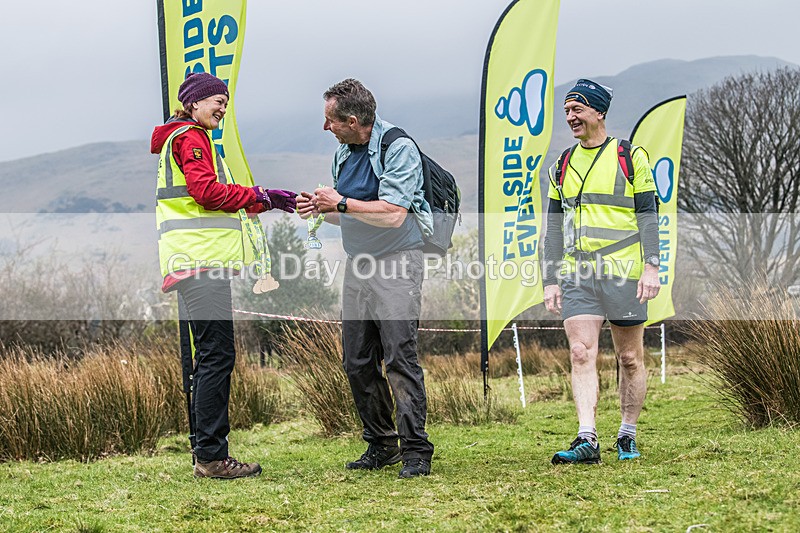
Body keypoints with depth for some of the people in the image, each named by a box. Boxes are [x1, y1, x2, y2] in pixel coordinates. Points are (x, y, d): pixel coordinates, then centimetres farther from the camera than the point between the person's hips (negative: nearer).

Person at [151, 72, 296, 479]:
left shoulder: (185, 138, 27)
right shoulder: (189, 137, -4)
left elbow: (212, 196, 25)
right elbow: (207, 191, -17)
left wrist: (270, 201, 16)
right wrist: (262, 197, -10)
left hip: (200, 260, 11)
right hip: (201, 260, -11)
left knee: (210, 357, 12)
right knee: (217, 355, -12)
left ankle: (206, 454, 15)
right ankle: (211, 456, -12)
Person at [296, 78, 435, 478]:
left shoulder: (397, 147, -13)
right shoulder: (344, 152, 13)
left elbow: (393, 214, -22)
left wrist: (341, 203, -16)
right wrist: (319, 208, 3)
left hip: (397, 264, -8)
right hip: (357, 265, 8)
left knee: (400, 355, -13)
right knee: (357, 362, 6)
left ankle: (416, 449, -9)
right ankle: (382, 445, 17)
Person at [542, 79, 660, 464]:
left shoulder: (631, 157, 2)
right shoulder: (561, 167, 13)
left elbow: (647, 215, -1)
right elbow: (554, 227, 14)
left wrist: (651, 267, -11)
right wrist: (550, 281, 8)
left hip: (622, 272, -3)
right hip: (577, 276, 3)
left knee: (630, 358, 5)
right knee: (581, 353, -10)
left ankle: (628, 436, 18)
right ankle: (587, 440, -14)